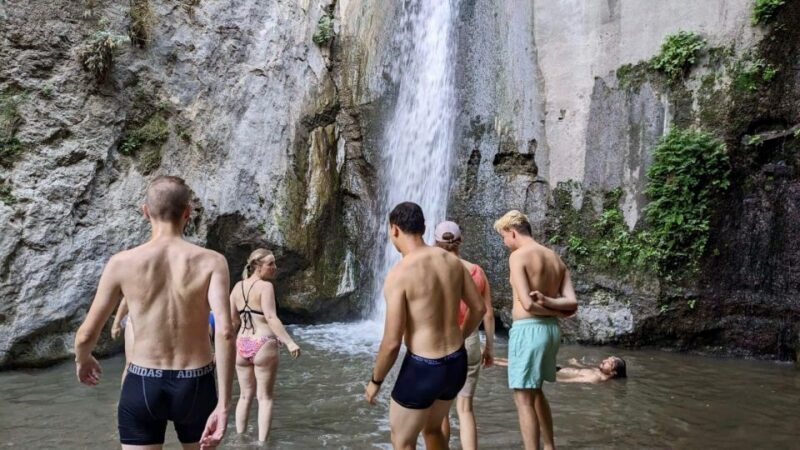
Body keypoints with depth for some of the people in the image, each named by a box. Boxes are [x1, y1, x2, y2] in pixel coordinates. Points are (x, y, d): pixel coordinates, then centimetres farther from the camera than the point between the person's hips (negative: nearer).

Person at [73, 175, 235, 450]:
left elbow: (86, 335, -1)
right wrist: (224, 404, -20)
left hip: (141, 386, 0)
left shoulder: (121, 263, -7)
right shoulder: (211, 262, -10)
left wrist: (82, 360, 23)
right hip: (195, 387, 0)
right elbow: (225, 332, -22)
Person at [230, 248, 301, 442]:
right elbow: (271, 317, -23)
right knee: (264, 397, 4)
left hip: (242, 346, 6)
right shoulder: (265, 286, -12)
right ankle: (262, 442, 3)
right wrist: (289, 342, -27)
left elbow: (231, 320, 9)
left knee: (245, 396, 17)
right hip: (263, 346, -6)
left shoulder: (237, 287, 7)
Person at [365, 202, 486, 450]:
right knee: (431, 428, 31)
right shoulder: (452, 260, 1)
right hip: (456, 365, 7)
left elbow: (392, 342, -18)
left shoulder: (398, 274, -19)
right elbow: (479, 308, 11)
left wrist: (375, 381, -1)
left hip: (422, 370, -7)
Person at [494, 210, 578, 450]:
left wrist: (554, 312, -2)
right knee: (535, 392, 24)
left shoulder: (518, 256, -11)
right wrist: (548, 301, -11)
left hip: (528, 330, -9)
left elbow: (527, 304, -17)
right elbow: (572, 304, 3)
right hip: (551, 329, 9)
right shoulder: (556, 258, 12)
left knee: (524, 399, 1)